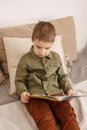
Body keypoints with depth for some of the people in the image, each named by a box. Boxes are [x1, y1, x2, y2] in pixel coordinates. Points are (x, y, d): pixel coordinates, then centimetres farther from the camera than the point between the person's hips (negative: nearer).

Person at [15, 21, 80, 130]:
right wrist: (22, 92, -10)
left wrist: (68, 89, 6)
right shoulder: (25, 60, 3)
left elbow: (62, 76, 22)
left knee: (69, 115, -23)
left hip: (55, 93, 3)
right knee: (46, 121, -29)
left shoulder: (56, 58, 13)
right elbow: (19, 80, 9)